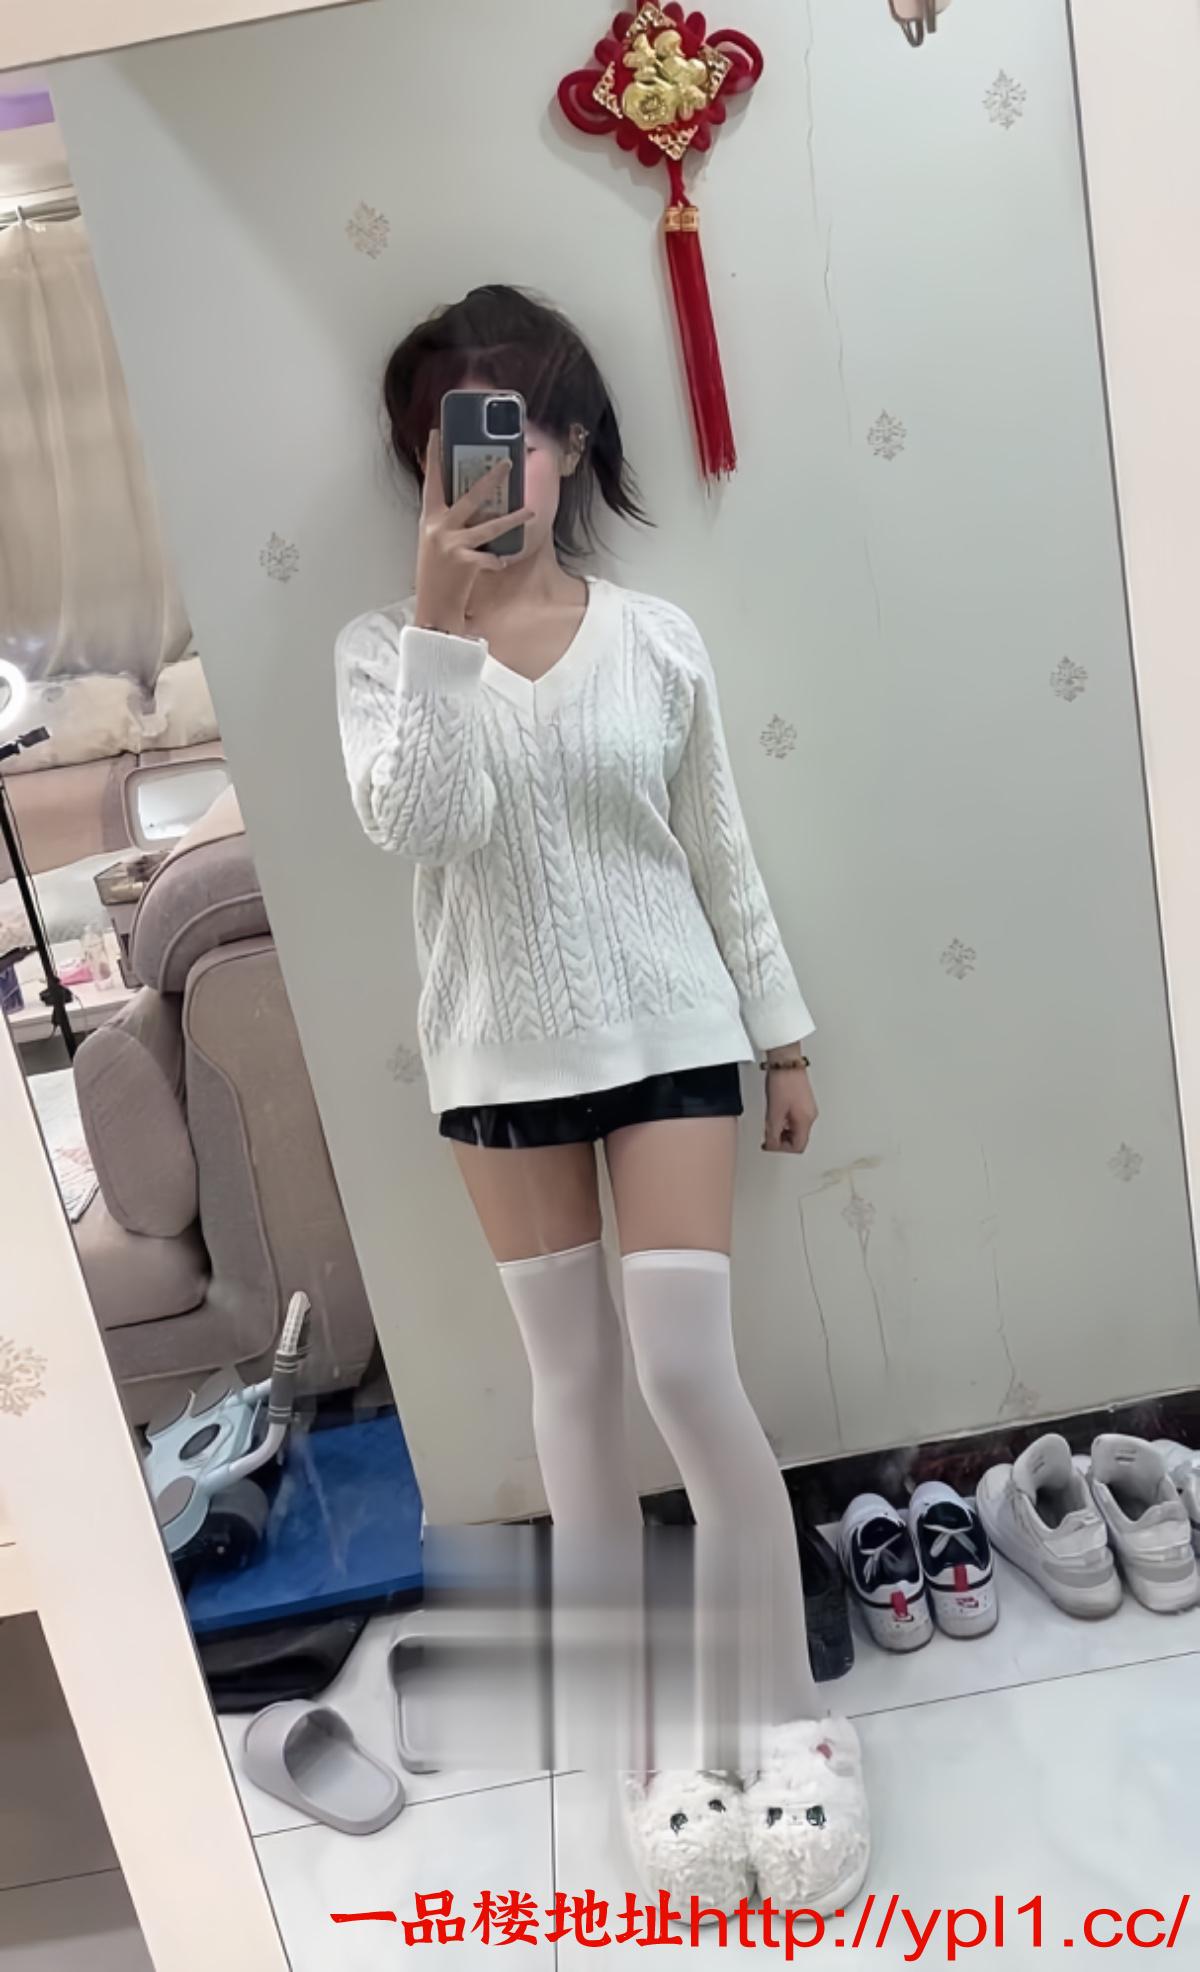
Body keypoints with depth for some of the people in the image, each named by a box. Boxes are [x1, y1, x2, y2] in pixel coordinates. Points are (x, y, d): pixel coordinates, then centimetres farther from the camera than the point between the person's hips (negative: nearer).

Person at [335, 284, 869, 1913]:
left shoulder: (657, 637, 1)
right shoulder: (387, 648, -1)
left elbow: (719, 852, 5)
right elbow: (417, 824, -19)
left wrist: (783, 1033, 7)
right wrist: (445, 619, -25)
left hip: (669, 1034, 0)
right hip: (503, 1056, 1)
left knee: (689, 1368, -4)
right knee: (574, 1379, 12)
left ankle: (790, 1698, 19)